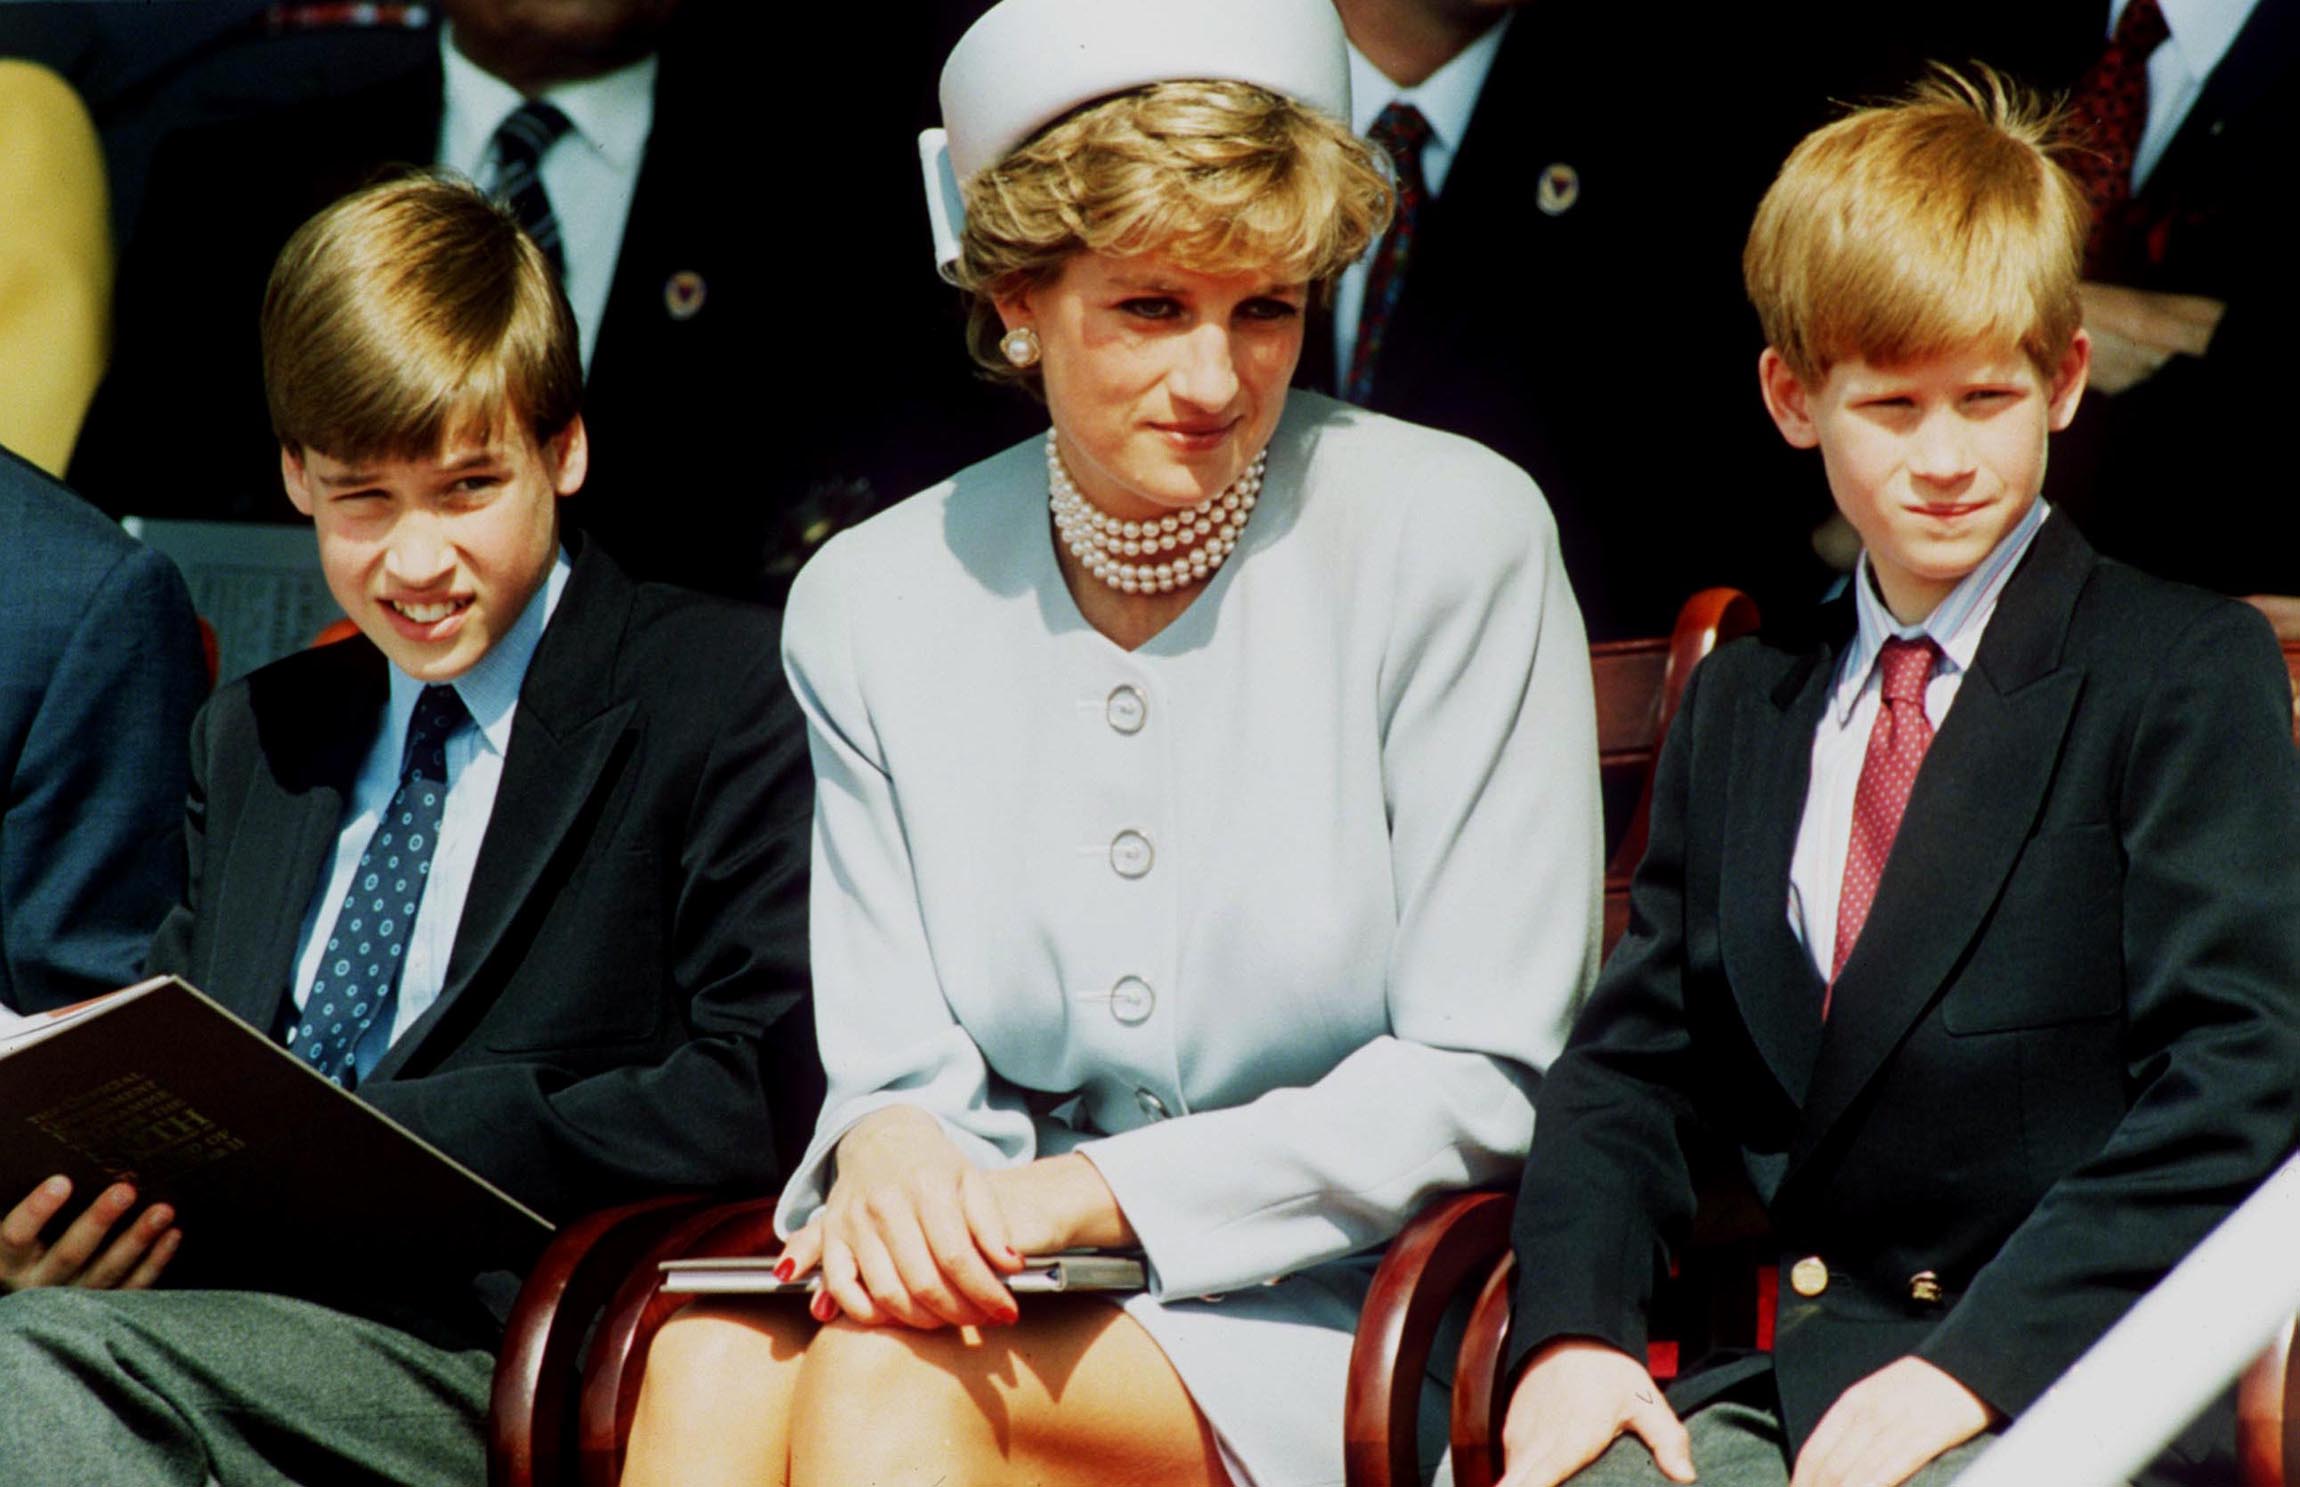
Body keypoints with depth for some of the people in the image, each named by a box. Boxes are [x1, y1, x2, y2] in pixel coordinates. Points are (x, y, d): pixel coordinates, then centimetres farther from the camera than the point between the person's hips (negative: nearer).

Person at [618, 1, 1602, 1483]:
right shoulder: (875, 602, 6)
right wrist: (891, 1146, -18)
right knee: (713, 1365, -30)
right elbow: (897, 1069, 8)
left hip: (1329, 1311, -3)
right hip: (1020, 1295, 4)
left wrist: (1092, 1195, -15)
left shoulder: (1453, 537, -4)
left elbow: (1485, 1082, -6)